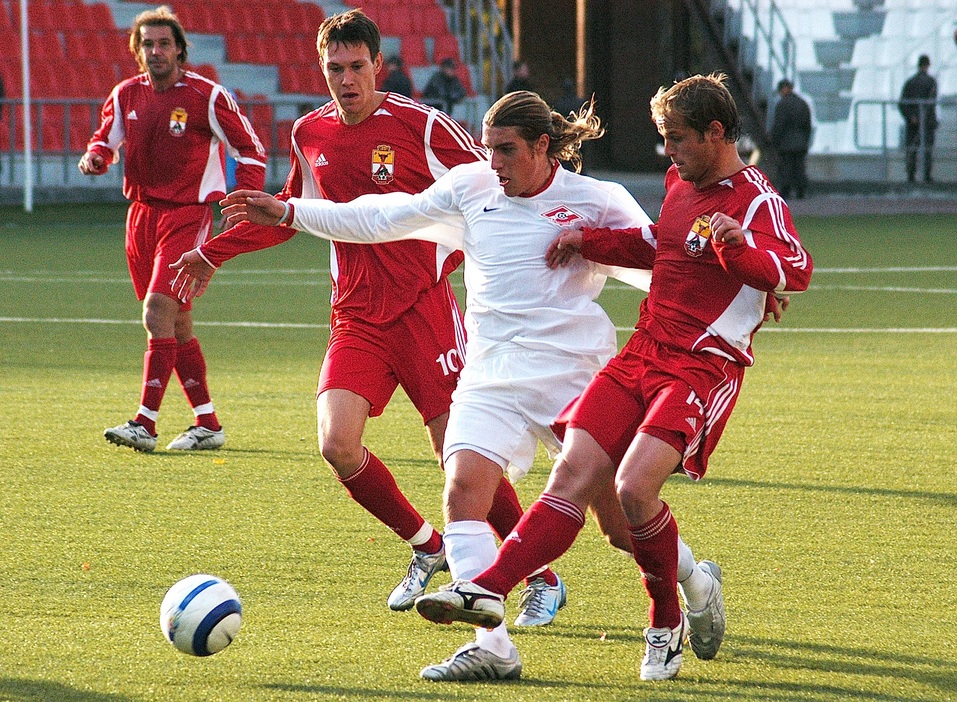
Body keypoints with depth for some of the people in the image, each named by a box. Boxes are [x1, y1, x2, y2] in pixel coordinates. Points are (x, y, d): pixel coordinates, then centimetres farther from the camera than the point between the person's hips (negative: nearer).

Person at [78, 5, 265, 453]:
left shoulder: (206, 96, -9)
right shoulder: (126, 95, 6)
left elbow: (249, 147, -4)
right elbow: (107, 139, 20)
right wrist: (95, 156, -4)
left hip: (188, 216, -6)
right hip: (142, 212, 6)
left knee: (157, 313, -17)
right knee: (177, 325, 10)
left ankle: (145, 424, -18)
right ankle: (207, 424, 17)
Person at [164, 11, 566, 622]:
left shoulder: (420, 125, -8)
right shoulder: (310, 134, 8)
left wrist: (456, 252, -12)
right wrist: (216, 252, 26)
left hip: (424, 308, -4)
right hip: (356, 315, 4)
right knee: (338, 445, -14)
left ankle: (544, 578, 8)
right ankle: (426, 548, 11)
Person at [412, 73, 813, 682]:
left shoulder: (756, 199, -10)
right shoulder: (681, 182, 17)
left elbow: (797, 271, -28)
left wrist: (738, 247, -46)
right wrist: (588, 241, 27)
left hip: (704, 367, -8)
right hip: (643, 354, 8)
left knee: (634, 484, -24)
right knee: (573, 474, -7)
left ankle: (669, 619, -2)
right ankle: (488, 590, -14)